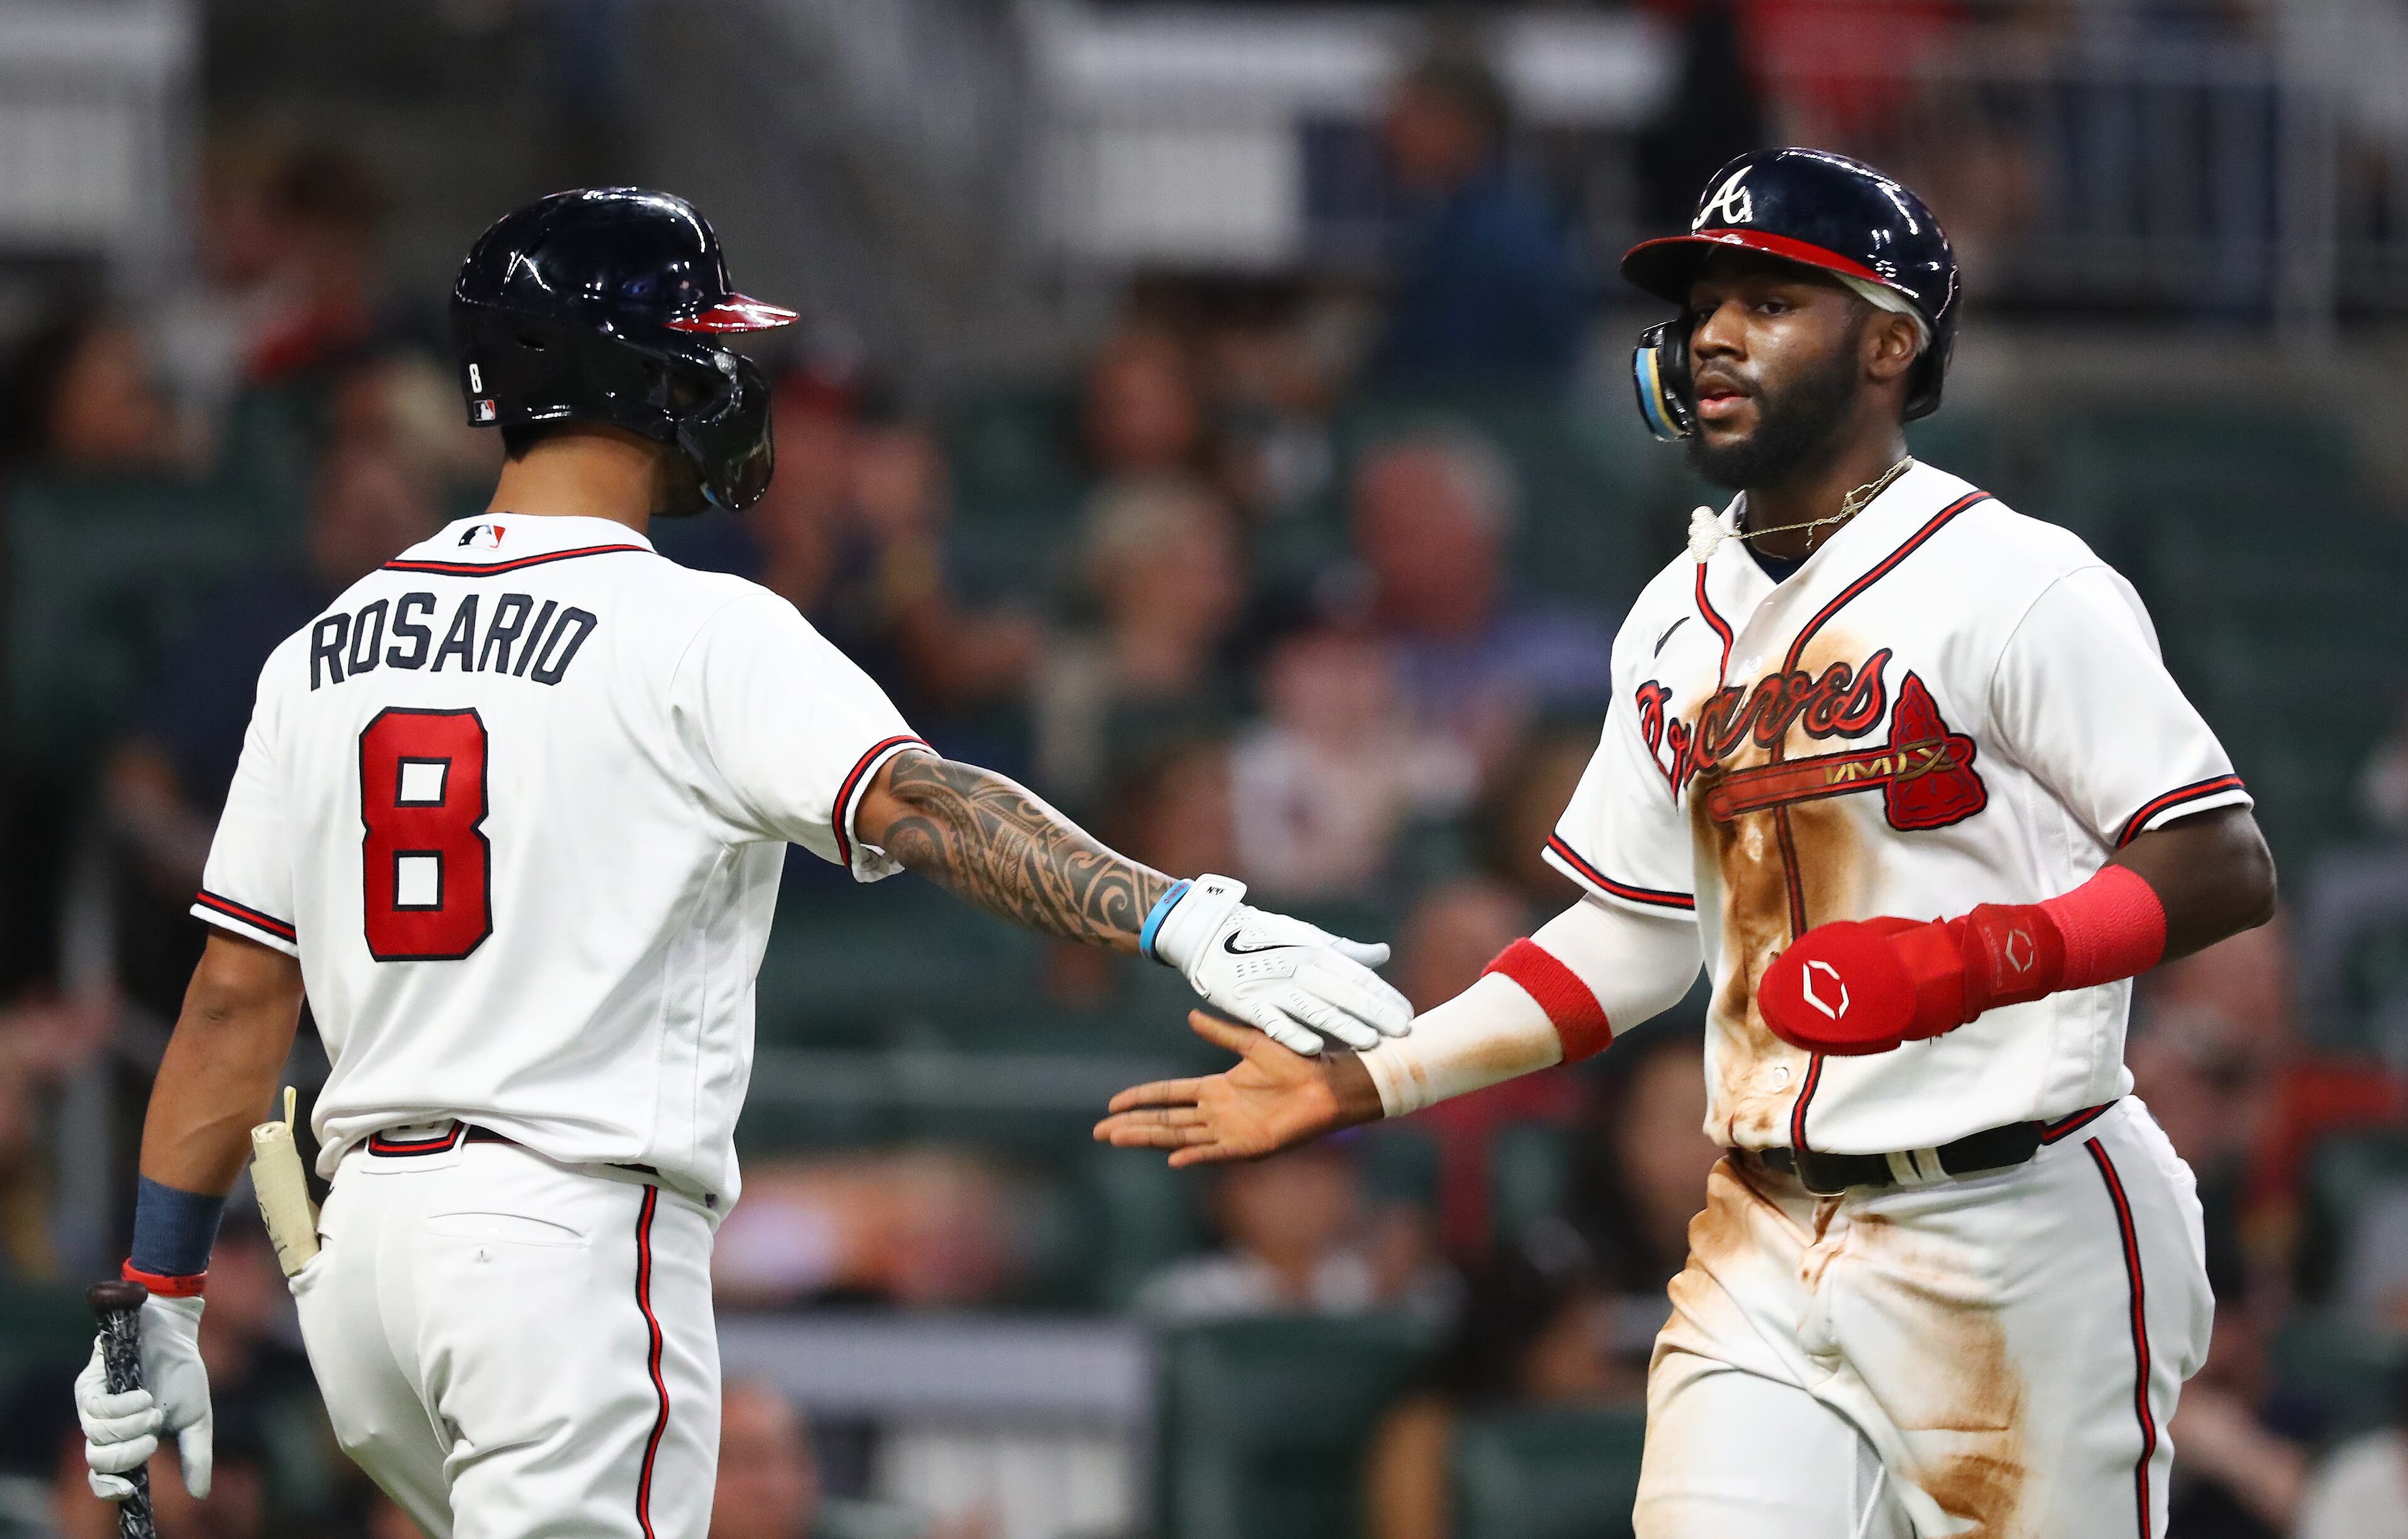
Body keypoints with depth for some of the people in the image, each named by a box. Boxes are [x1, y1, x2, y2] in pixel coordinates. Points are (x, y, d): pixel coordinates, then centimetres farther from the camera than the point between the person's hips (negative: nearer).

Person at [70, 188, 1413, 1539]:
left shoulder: (326, 653, 11)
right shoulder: (698, 636, -8)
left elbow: (235, 999, 11)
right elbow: (913, 805, -24)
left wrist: (164, 1302, 14)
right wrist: (1186, 922, -34)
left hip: (359, 1238, 7)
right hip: (571, 1229, -7)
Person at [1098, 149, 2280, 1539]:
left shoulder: (2011, 582, -10)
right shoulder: (1680, 617, 13)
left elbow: (2227, 871, -14)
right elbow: (1633, 942, 19)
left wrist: (1976, 958, -28)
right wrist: (1365, 1086, 12)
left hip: (2012, 1245, -6)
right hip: (1763, 1246, 6)